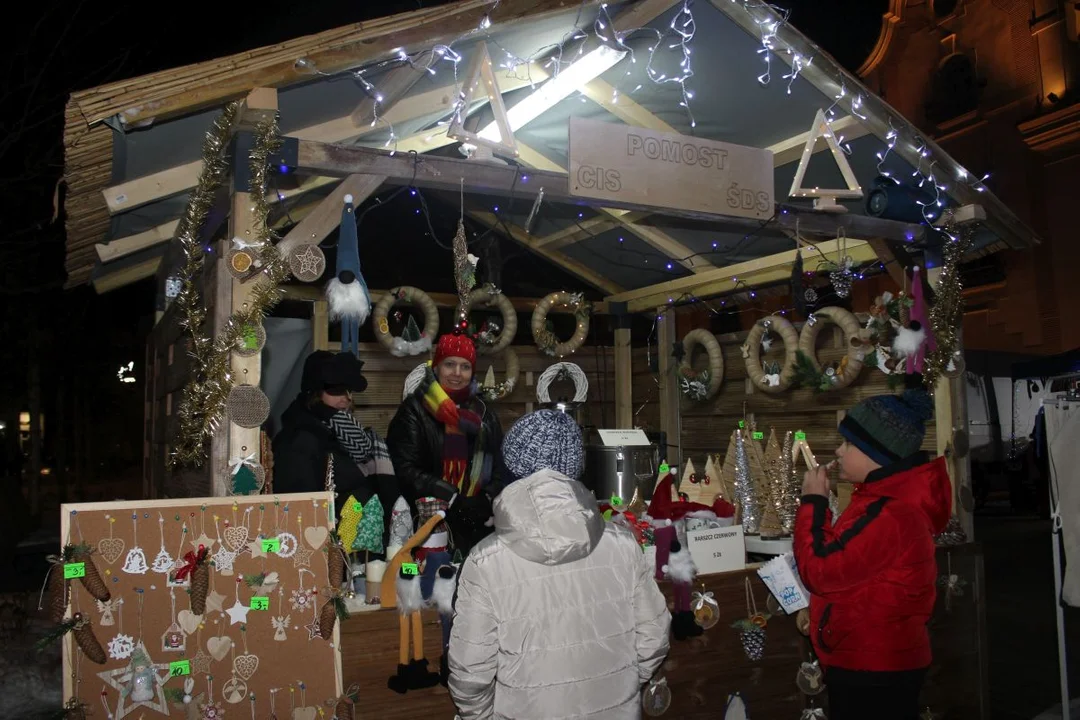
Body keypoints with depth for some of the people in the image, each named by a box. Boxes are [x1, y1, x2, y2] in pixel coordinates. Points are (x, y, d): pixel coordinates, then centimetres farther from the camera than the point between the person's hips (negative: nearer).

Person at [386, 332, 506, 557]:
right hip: (430, 525, -4)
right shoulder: (414, 411, 0)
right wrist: (454, 500, -14)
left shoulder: (484, 415, 15)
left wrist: (488, 502, -3)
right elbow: (405, 470, -8)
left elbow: (499, 470, 16)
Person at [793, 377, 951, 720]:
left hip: (874, 669, -10)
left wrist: (813, 501, -15)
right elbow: (843, 564, 16)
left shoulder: (888, 516, -26)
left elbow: (820, 570, -23)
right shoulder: (891, 498, 10)